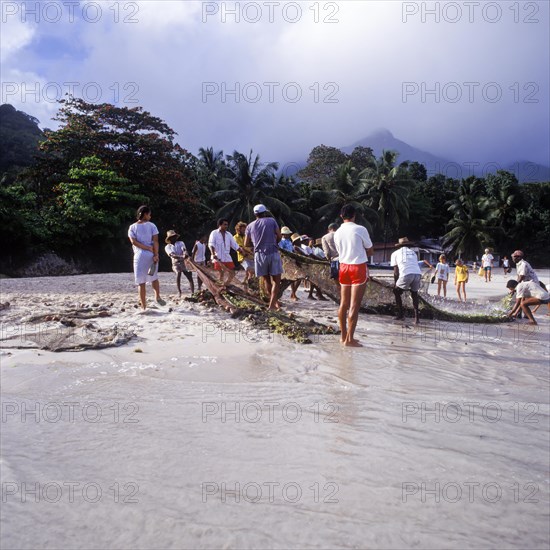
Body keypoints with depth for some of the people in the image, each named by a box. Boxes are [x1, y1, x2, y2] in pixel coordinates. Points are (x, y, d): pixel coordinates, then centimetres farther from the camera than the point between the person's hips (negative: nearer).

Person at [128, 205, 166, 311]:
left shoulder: (132, 227, 5)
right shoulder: (151, 225, 2)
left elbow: (134, 242, -7)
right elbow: (155, 241, -9)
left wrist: (148, 248, -9)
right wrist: (156, 254, -13)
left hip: (139, 256, 0)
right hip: (151, 255, 0)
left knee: (141, 282, 1)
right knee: (154, 277, 23)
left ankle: (143, 306, -1)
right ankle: (157, 296, 13)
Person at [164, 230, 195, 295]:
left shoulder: (181, 243, 9)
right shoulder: (167, 247, 4)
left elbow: (184, 250, -9)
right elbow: (172, 255, -14)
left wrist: (185, 254, -35)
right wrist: (181, 256, -33)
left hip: (184, 262, 2)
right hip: (176, 263, -2)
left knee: (190, 277, -9)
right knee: (178, 273, -28)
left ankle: (193, 293, -2)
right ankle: (179, 292, -21)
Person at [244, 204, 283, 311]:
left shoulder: (250, 226, 8)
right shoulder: (271, 221, 2)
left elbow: (246, 244, 8)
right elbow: (279, 236, 0)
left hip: (259, 254, 3)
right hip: (273, 253, -3)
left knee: (266, 279, 15)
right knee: (276, 280, 3)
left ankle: (275, 301, 24)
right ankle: (272, 304, -7)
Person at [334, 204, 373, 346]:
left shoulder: (337, 233, 5)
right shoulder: (360, 229, -10)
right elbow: (370, 251, -1)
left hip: (344, 267, 6)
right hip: (358, 268, -6)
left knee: (344, 304, 12)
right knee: (354, 305, -4)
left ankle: (343, 336, 21)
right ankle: (350, 339, -2)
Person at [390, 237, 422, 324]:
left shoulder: (395, 253, 22)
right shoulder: (413, 253, 32)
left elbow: (396, 272, 18)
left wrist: (396, 284, 29)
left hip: (406, 275, -3)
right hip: (418, 274, 4)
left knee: (396, 292, 22)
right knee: (414, 293, 27)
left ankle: (400, 314, 21)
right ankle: (417, 316, 15)